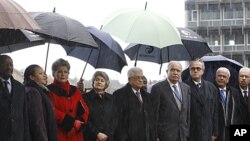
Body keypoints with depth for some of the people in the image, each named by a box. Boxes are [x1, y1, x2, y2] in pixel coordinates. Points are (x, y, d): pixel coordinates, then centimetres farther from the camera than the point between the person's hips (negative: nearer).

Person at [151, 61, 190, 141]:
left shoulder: (186, 88, 10)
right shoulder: (158, 88, -7)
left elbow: (188, 111, 14)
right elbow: (154, 113, -7)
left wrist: (188, 132, 11)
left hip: (183, 134, 5)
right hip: (166, 134, -5)